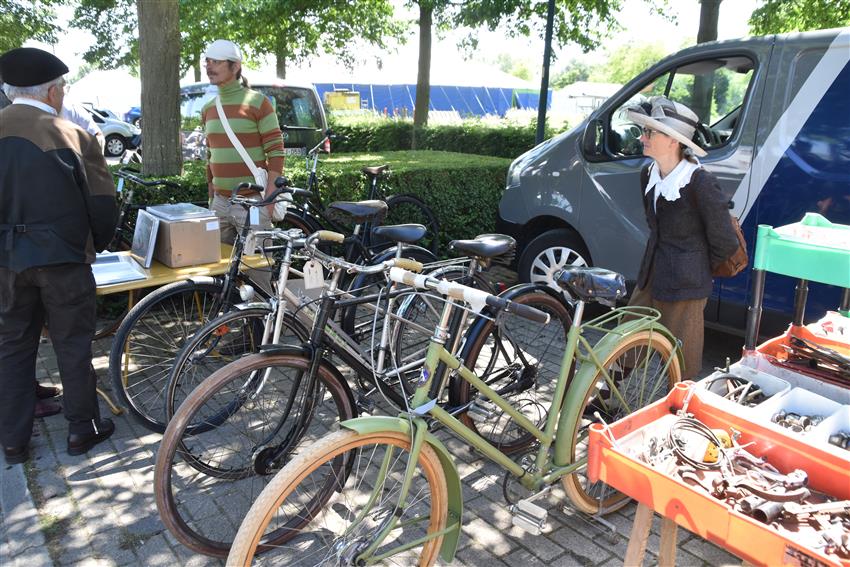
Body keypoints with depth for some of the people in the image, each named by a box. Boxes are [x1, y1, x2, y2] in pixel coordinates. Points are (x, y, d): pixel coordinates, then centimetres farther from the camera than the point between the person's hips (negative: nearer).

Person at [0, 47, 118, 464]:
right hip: (63, 258, -4)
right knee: (73, 345, 9)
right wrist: (98, 243, 10)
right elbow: (102, 204, -9)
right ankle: (82, 429, 21)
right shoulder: (73, 137, -12)